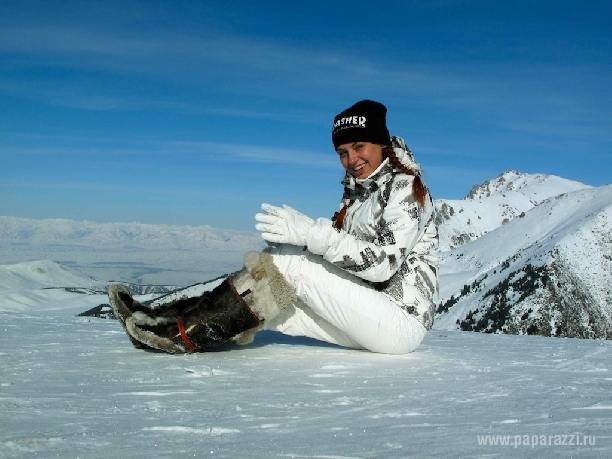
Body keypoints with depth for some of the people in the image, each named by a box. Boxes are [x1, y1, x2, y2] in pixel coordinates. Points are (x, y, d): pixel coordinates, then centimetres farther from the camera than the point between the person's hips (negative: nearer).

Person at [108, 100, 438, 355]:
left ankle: (185, 334, -18)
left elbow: (383, 264, -23)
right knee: (265, 302, -10)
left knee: (288, 262, -21)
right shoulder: (356, 192, 17)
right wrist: (296, 237, -11)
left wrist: (310, 232, -30)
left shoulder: (405, 187, -9)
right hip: (366, 315, 7)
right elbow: (341, 255, 7)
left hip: (401, 323, -7)